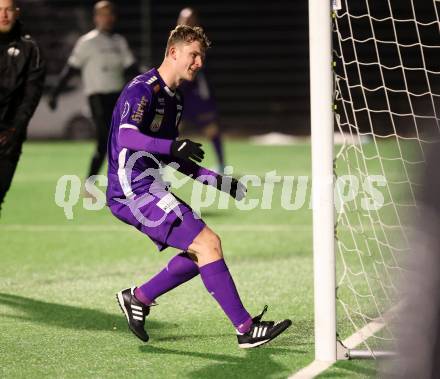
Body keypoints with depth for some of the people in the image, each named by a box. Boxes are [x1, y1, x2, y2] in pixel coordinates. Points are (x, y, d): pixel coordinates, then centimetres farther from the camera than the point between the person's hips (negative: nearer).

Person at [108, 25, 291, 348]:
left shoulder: (175, 99, 18)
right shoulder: (142, 89, -12)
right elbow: (126, 137, -28)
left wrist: (219, 182, 17)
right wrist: (173, 145, -41)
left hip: (149, 189, 10)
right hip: (133, 190, -10)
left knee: (202, 253, 9)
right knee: (208, 243, -16)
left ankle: (138, 298, 19)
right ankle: (246, 329, -14)